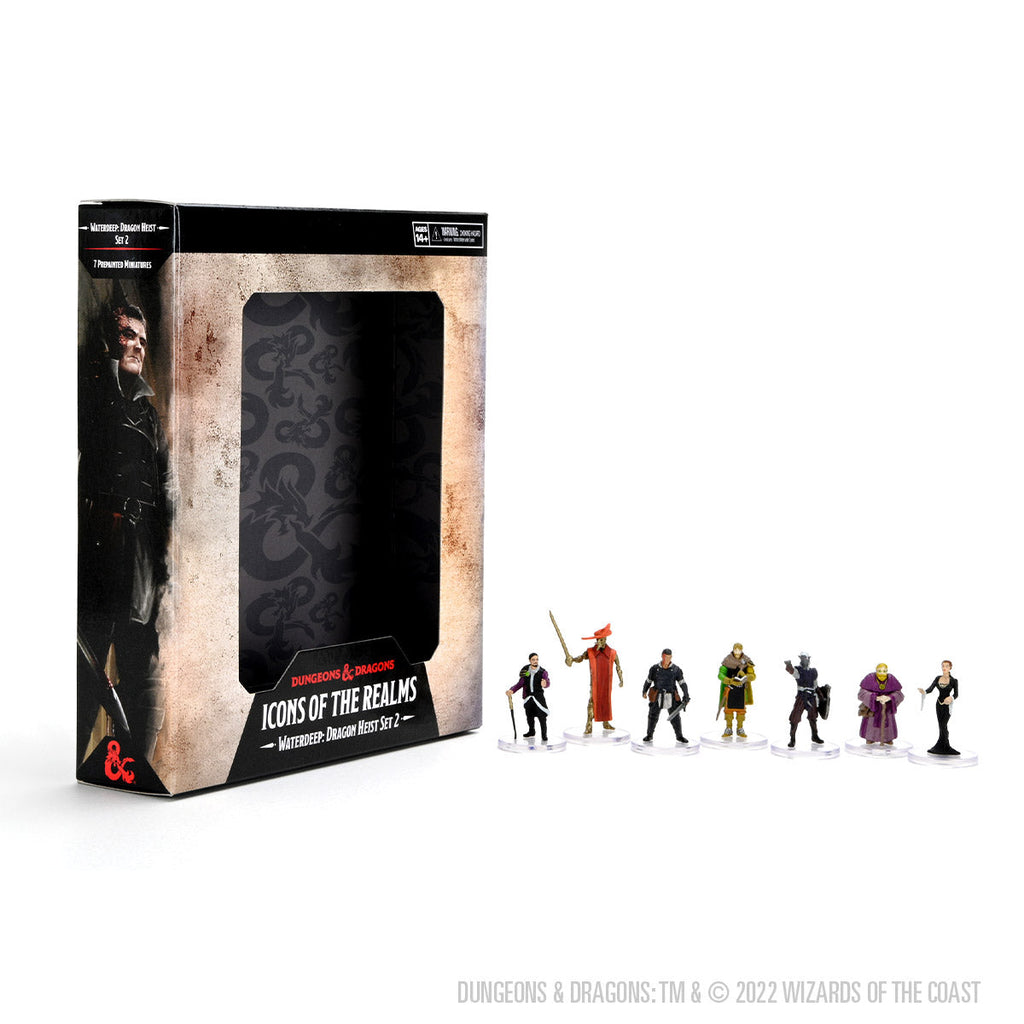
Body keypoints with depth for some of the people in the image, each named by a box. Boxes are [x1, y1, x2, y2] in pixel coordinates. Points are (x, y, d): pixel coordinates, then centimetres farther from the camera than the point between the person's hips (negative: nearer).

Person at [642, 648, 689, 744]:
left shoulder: (676, 670, -2)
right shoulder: (655, 668, -2)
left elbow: (682, 683, 2)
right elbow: (648, 680, 12)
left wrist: (686, 696, -4)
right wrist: (644, 691, 17)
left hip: (671, 698, 0)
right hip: (657, 697, 0)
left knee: (675, 718, 1)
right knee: (653, 717, 4)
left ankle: (679, 737, 13)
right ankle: (649, 736, 19)